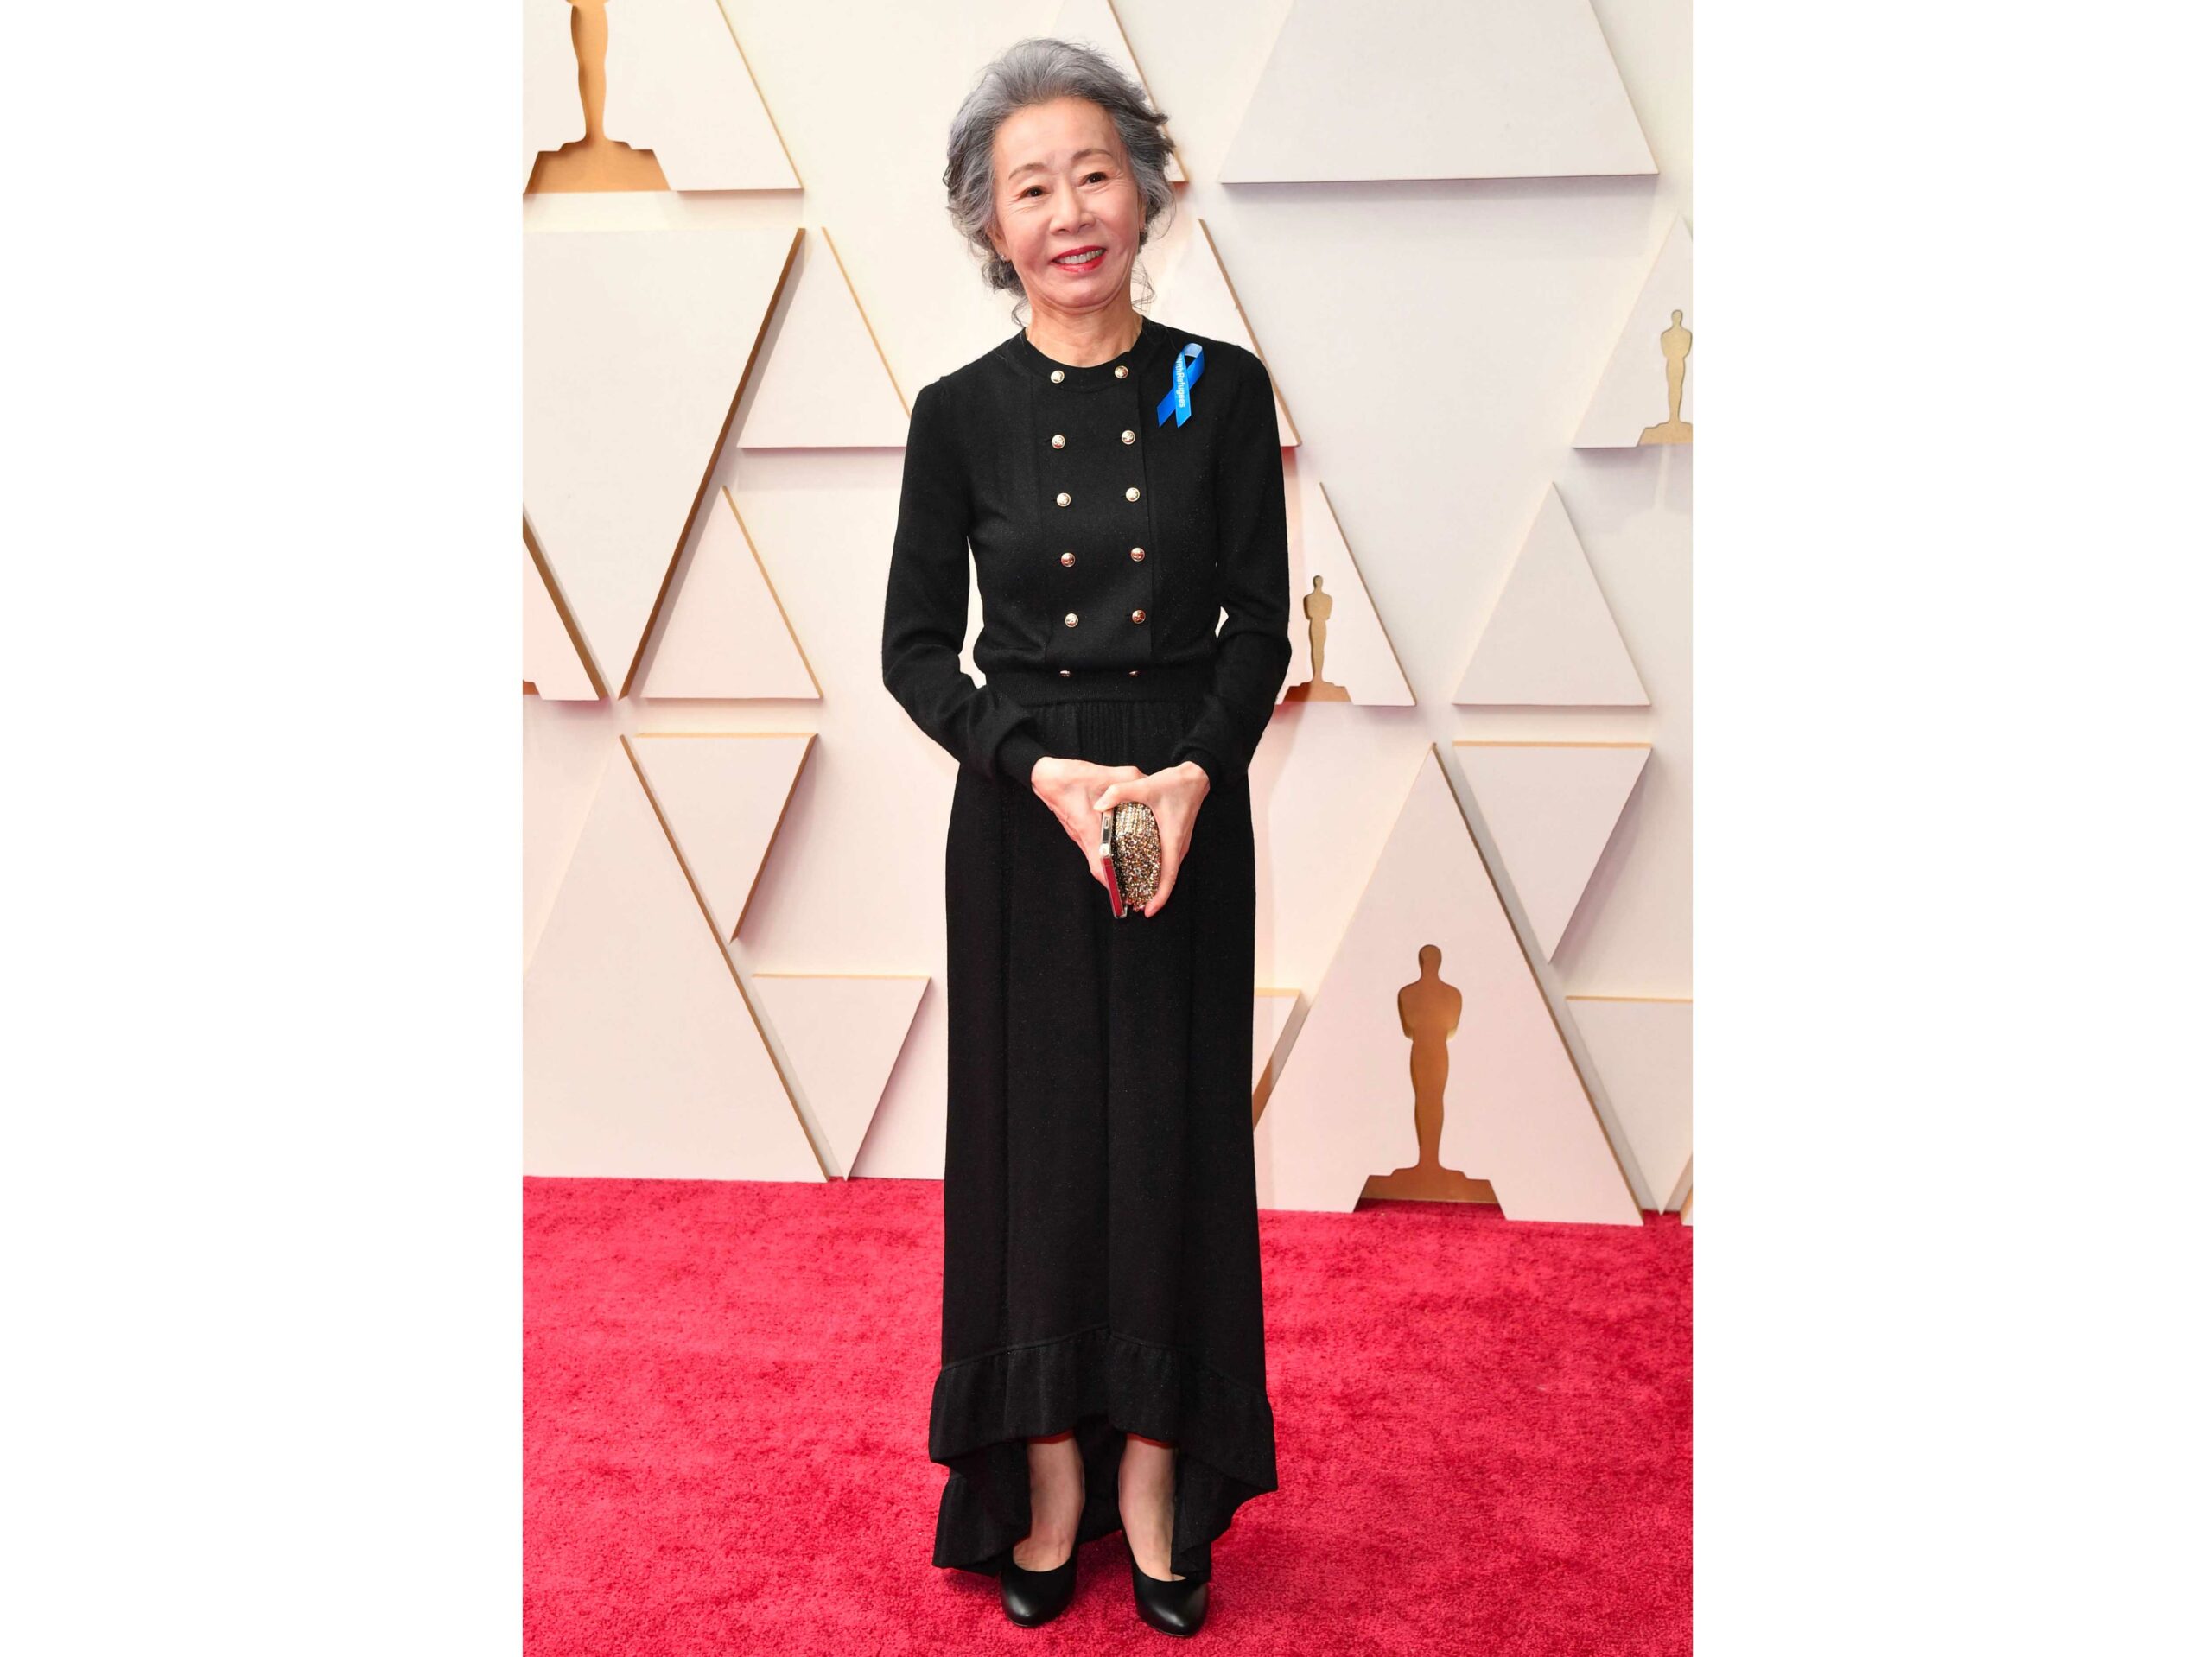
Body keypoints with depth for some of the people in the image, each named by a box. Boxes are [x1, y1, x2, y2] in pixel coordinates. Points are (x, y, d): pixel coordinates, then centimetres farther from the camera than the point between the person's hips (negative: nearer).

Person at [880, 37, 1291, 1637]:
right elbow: (915, 648, 0)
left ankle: (1153, 1479, 22)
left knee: (1174, 1130, 6)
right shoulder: (960, 414, -2)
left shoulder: (1223, 389, -1)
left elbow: (1260, 621, 0)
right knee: (1033, 1131, 6)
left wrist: (1198, 773, -16)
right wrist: (1044, 770, -15)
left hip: (1192, 798, 1)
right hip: (1021, 813, 0)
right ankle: (1049, 1481, 22)